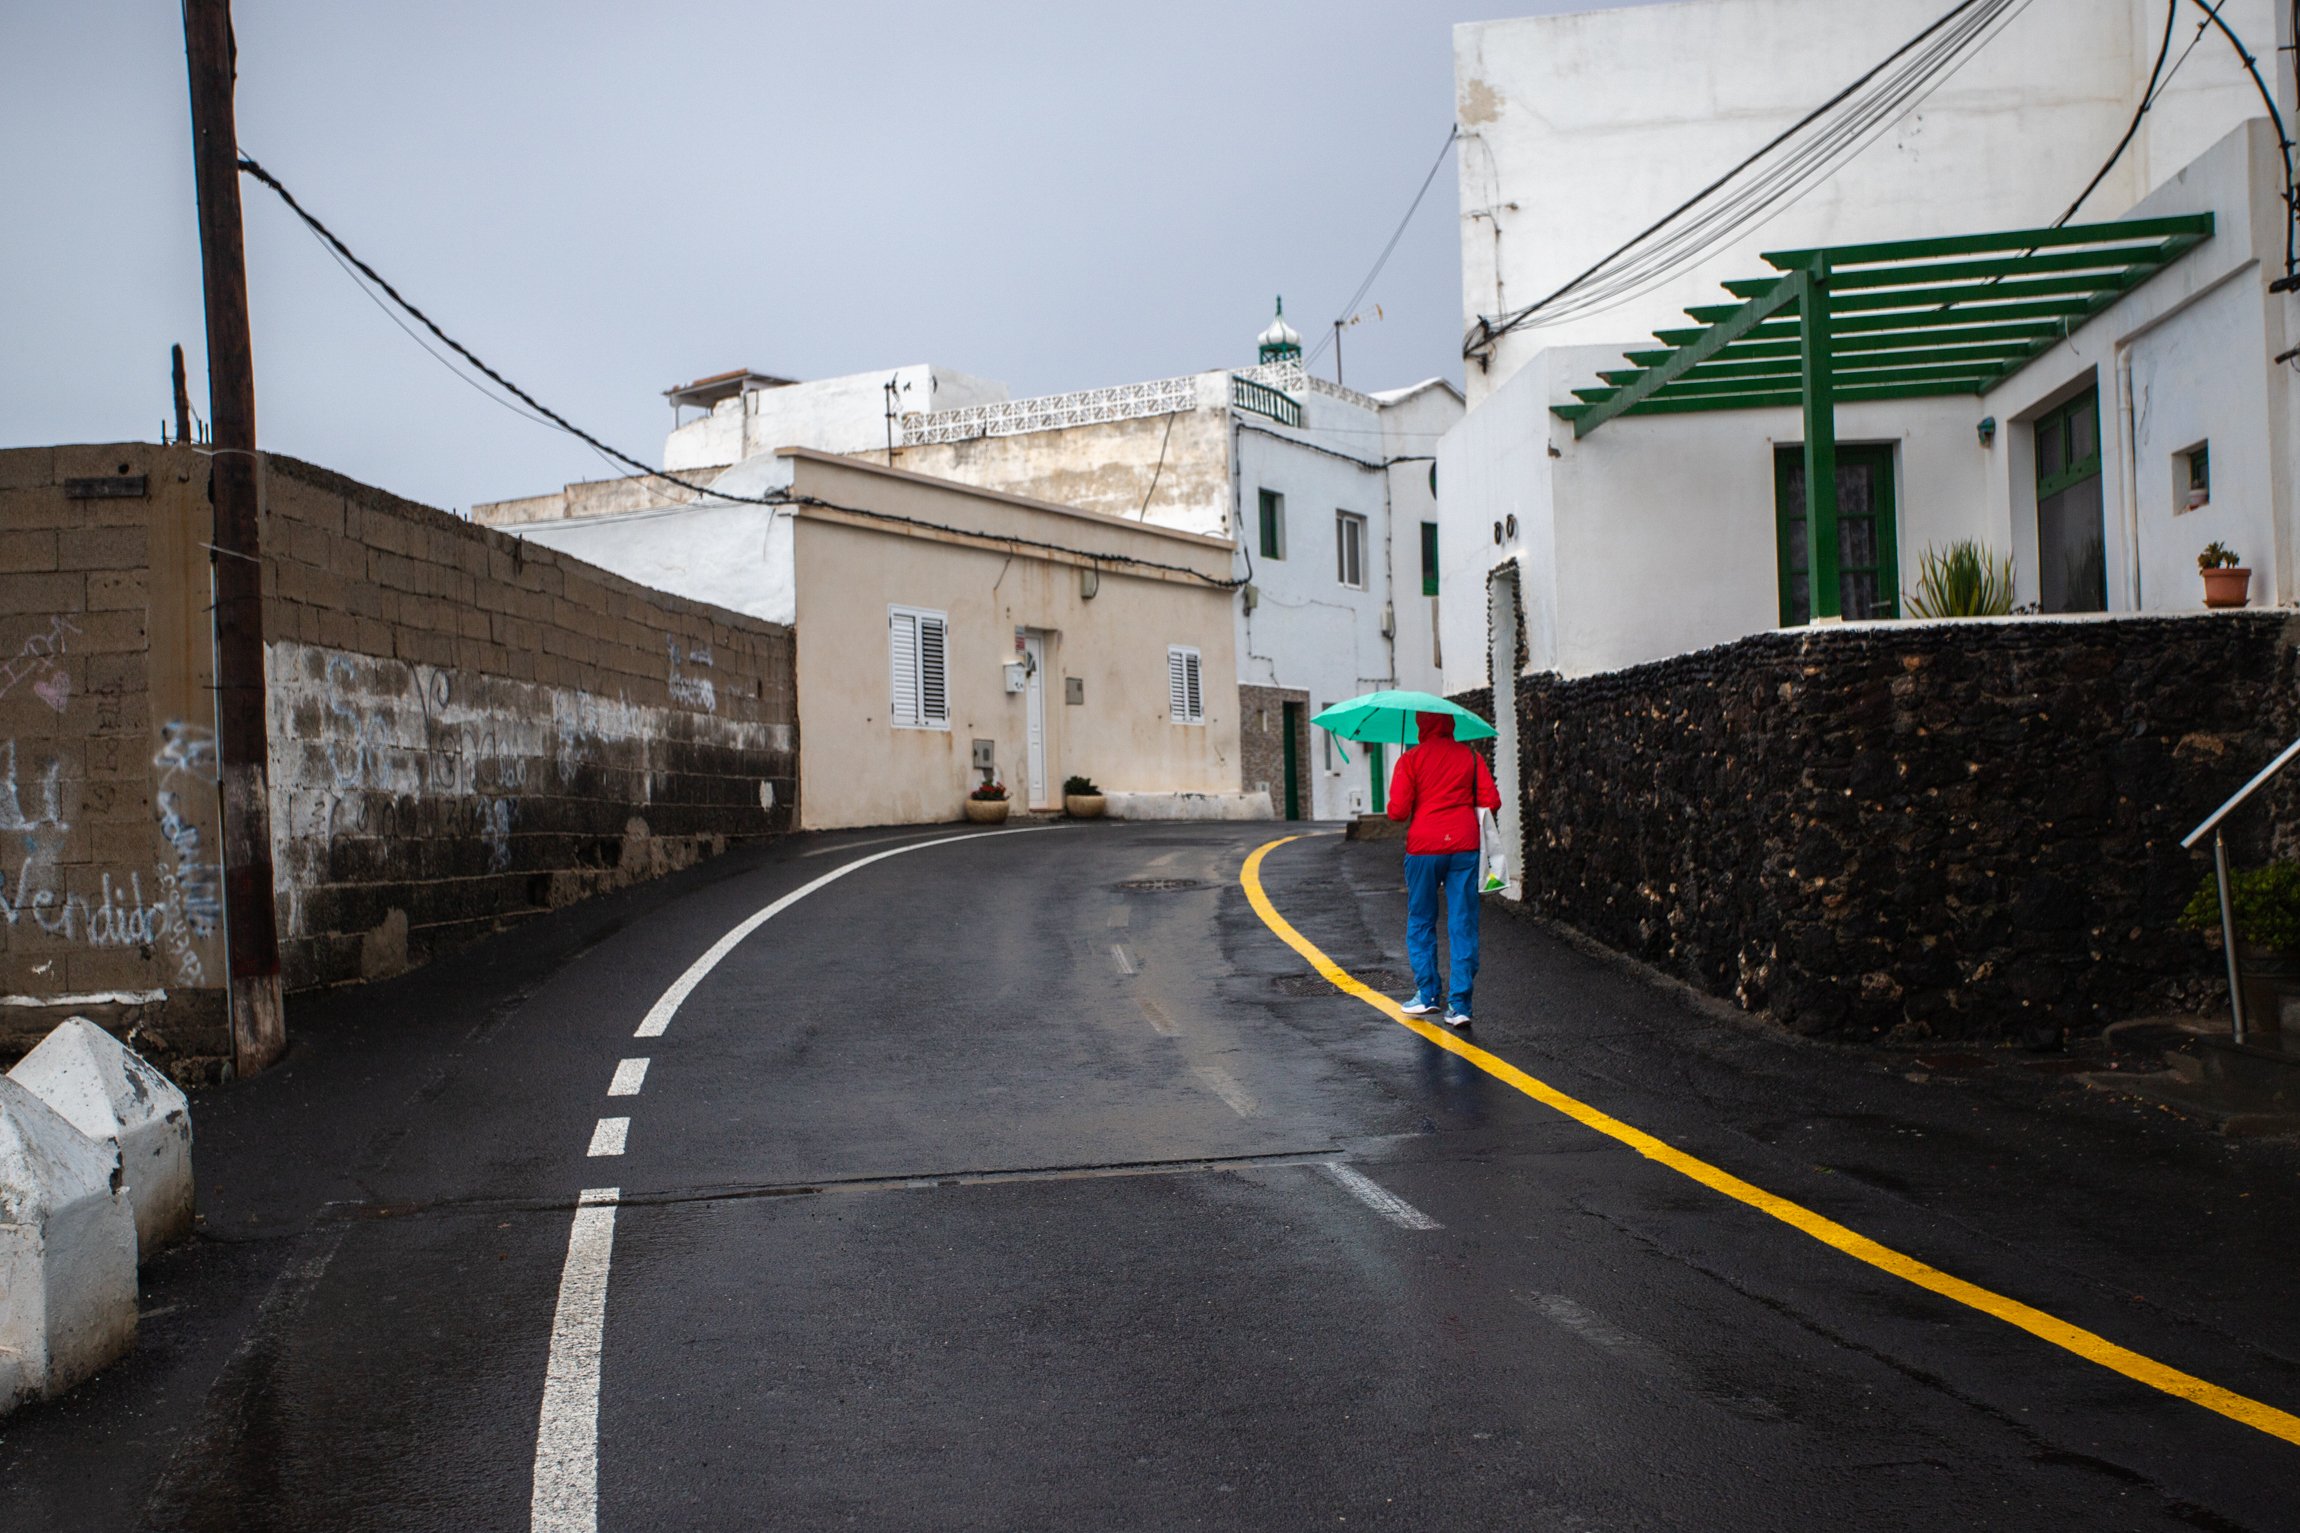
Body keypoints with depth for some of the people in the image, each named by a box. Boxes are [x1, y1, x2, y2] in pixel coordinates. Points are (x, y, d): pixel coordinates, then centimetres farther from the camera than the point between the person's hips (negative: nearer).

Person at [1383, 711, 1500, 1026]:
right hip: (1464, 847, 2)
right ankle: (1459, 1005, 0)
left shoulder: (1411, 759, -3)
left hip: (1423, 848, -2)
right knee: (1463, 926, 3)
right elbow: (1491, 801, 1)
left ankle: (1427, 994, 11)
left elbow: (1397, 811, -8)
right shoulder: (1470, 756, 5)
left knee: (1421, 922, 13)